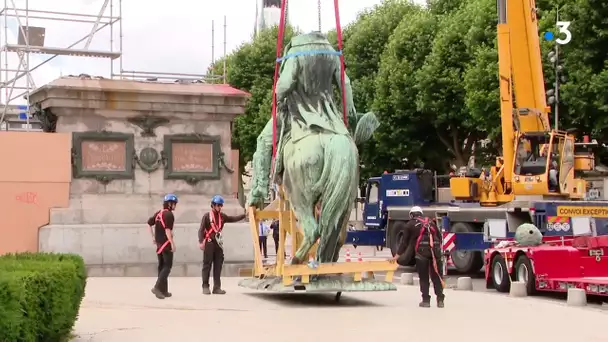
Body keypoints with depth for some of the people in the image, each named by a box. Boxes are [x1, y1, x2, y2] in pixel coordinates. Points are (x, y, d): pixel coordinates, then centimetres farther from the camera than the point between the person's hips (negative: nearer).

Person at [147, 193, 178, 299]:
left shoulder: (158, 213, 11)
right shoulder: (169, 214, -14)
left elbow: (149, 224, 19)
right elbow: (167, 230, -22)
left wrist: (153, 237, 24)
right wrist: (172, 244, -19)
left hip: (159, 243, 9)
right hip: (166, 243, -9)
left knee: (162, 266, 13)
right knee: (167, 266, -6)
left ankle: (163, 290, 16)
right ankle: (157, 287, -19)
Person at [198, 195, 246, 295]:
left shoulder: (222, 216, 12)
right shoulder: (207, 216, -4)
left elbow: (234, 219, 16)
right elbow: (201, 230, -8)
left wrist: (244, 215, 6)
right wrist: (201, 242, -18)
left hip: (218, 243, 6)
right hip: (209, 243, -6)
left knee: (218, 265, 5)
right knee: (207, 265, -3)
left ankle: (217, 287, 9)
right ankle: (205, 287, 1)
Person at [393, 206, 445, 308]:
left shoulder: (409, 224, 12)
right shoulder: (430, 222, 22)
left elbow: (405, 242, 12)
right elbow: (439, 236, 19)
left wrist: (397, 255, 19)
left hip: (421, 250, -3)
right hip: (435, 249, 3)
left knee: (423, 277, 6)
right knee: (436, 276, 9)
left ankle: (426, 300, 5)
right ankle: (440, 300, 8)